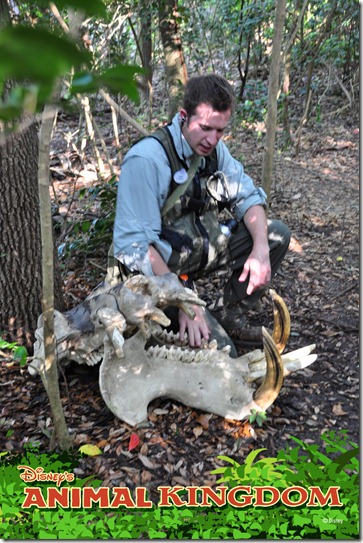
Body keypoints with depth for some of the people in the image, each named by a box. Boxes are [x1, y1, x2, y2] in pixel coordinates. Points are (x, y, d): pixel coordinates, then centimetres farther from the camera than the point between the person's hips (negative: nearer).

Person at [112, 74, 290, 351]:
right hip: (159, 265, -8)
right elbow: (137, 245, -27)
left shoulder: (213, 148, -1)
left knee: (277, 235, -1)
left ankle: (225, 318, 4)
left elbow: (247, 196, 3)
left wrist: (261, 250, -16)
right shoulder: (146, 159, -24)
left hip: (200, 247, 8)